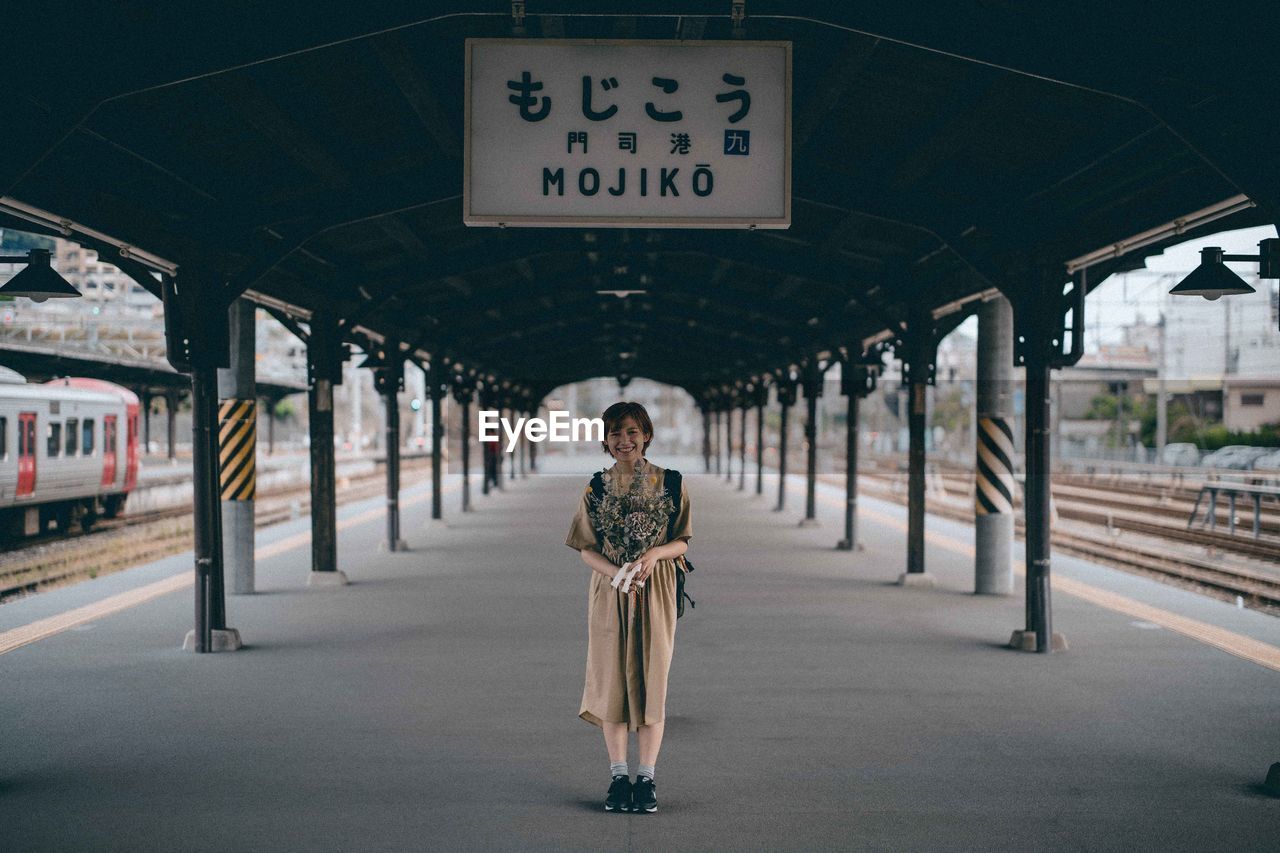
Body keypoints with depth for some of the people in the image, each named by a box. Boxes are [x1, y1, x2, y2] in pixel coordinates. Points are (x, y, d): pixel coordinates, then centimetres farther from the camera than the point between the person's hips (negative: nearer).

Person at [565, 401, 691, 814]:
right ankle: (618, 776, 11)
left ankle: (646, 778, 7)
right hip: (609, 593, 1)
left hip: (656, 593, -1)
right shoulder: (596, 488, 3)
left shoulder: (670, 484, 1)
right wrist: (616, 573, -16)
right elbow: (587, 548, 2)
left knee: (651, 679, 0)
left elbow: (682, 542, 3)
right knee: (611, 678, 2)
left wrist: (655, 554, -18)